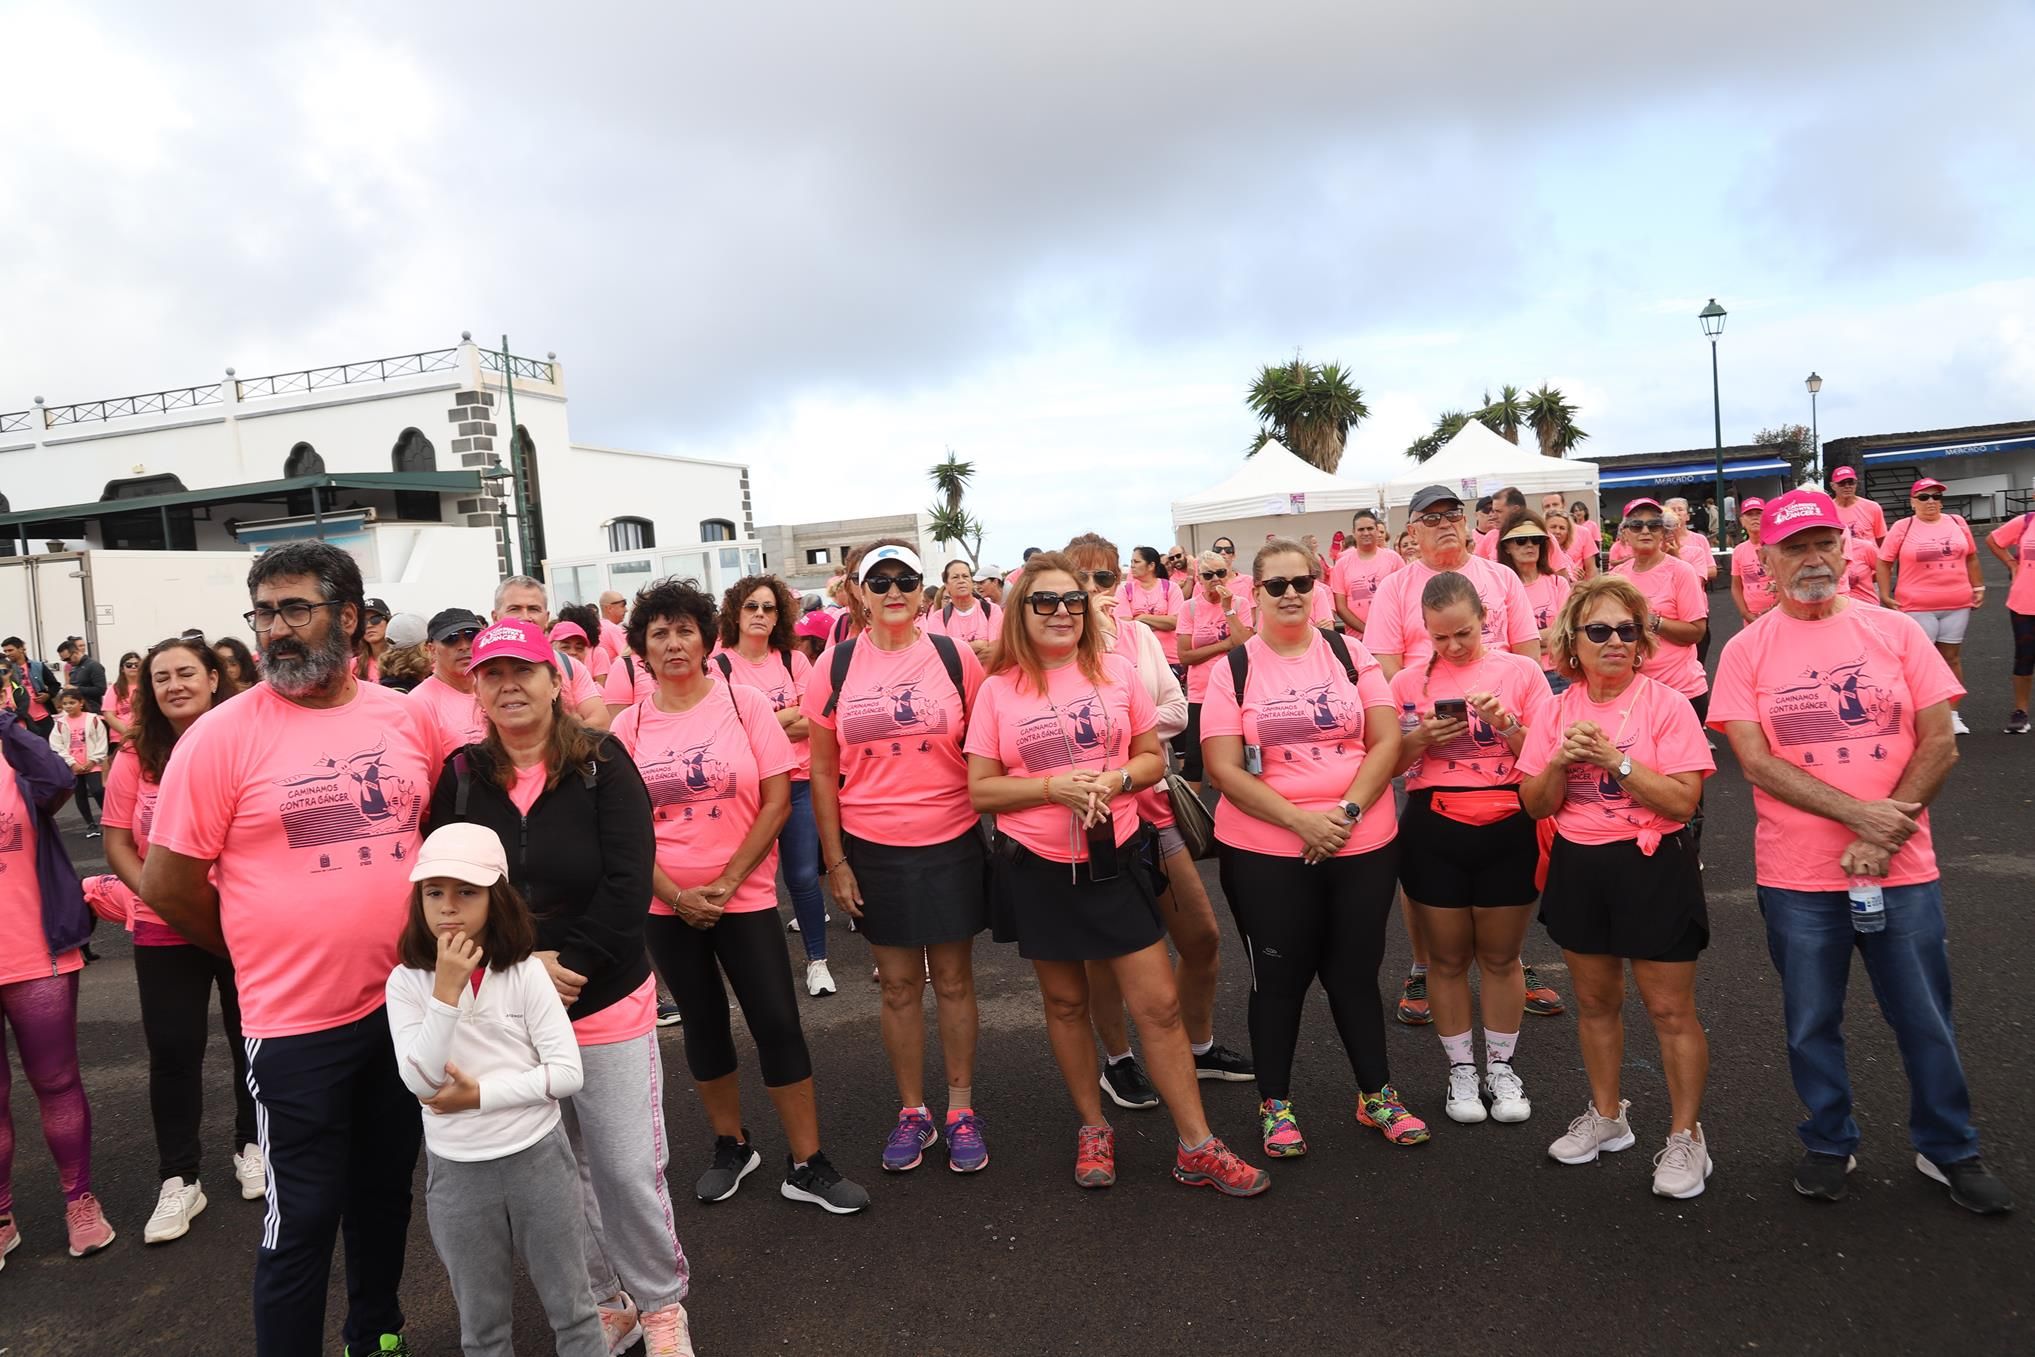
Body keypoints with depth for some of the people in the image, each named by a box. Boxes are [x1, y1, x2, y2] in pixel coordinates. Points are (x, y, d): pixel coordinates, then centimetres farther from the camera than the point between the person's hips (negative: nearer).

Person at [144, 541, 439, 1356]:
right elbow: (165, 885, -7)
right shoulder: (222, 736, -12)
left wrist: (412, 935, 9)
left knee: (387, 1190, 20)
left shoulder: (404, 717, 0)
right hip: (296, 1021, -4)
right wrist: (263, 953, 1)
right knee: (301, 1220, 6)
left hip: (406, 1004, 4)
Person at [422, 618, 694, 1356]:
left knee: (630, 1170, 2)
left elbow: (627, 883, -12)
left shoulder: (603, 764, -6)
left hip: (609, 1002, -2)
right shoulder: (460, 776, 1)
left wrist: (569, 964, -16)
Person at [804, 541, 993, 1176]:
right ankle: (912, 1112, 28)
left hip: (951, 844, -1)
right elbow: (823, 772, 3)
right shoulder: (836, 667, -1)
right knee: (899, 985, 12)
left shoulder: (954, 657, -3)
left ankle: (961, 1111, 26)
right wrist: (835, 860, 0)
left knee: (953, 980, 10)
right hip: (873, 850, 1)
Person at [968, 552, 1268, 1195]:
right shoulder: (998, 689, -4)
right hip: (1037, 869, 0)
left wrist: (1115, 779, -16)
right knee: (1065, 1003, 14)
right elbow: (981, 789, -4)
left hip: (1116, 859, 1)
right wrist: (1053, 787, -19)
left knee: (1160, 1004, 2)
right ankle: (1093, 1128, 32)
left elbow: (1153, 757, 5)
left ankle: (1197, 1146, 14)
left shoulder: (1117, 672, 0)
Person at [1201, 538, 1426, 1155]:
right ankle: (1275, 1105, 27)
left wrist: (1347, 811, -14)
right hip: (1265, 854, -2)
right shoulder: (1233, 670, -3)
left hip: (1363, 847, 2)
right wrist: (1301, 820, -17)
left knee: (1356, 971, 14)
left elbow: (1387, 741, -1)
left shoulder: (1351, 653, 3)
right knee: (1279, 978, 10)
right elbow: (1223, 769, -9)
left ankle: (1377, 1096, 32)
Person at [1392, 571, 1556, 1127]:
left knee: (1500, 957, 11)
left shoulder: (1519, 671, 0)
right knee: (1448, 958, 10)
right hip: (1434, 833, 1)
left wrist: (1505, 723, -18)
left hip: (1508, 830, -1)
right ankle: (1461, 1070, 25)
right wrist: (1420, 737, -14)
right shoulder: (1409, 681, 3)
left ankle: (1501, 1067, 28)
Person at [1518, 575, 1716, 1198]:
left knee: (1670, 1010, 4)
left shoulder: (1666, 704, -10)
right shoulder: (1559, 710, 3)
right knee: (1595, 1001, 17)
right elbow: (1534, 804, 2)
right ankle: (1606, 1117, 35)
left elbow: (1684, 800, -17)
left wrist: (1616, 760, -24)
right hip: (1578, 866, 5)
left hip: (1653, 866, -4)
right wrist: (1563, 761, -16)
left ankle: (1686, 1136, 21)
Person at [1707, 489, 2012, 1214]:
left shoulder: (1897, 631, 0)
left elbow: (1939, 744, -3)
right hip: (1797, 877, -1)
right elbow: (1756, 762, -10)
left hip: (1903, 869, 1)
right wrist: (1860, 814, -19)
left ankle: (1949, 1149, 34)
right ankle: (1829, 1144, 32)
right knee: (1811, 1022, 12)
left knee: (1925, 1019, 13)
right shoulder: (1746, 650, -4)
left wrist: (1883, 838, -13)